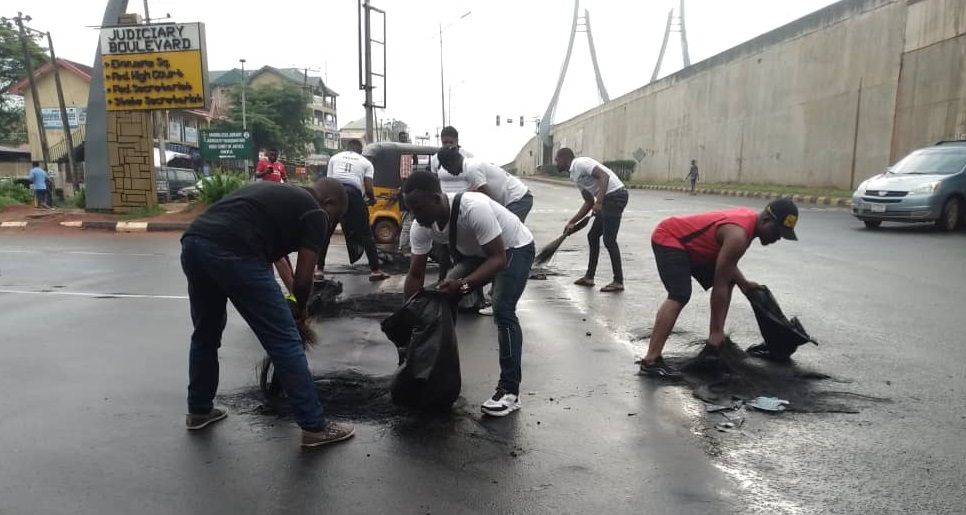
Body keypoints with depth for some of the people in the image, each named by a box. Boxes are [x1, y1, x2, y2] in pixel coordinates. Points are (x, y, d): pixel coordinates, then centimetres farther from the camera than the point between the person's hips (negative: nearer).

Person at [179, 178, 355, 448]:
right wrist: (301, 308, 25)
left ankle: (199, 410, 43)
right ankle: (315, 427, 9)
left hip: (192, 241, 9)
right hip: (232, 252, -8)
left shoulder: (276, 192, 33)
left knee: (206, 332, 28)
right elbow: (303, 278, 5)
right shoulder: (315, 212, 10)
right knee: (285, 341, 2)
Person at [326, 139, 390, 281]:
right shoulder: (366, 162, 19)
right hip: (353, 194, -2)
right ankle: (375, 270, 7)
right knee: (365, 233, 8)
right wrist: (372, 199, 29)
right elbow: (368, 188, 8)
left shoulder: (335, 158, 24)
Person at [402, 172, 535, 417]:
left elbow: (498, 259, -37)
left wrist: (463, 284, -49)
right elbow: (415, 276, -12)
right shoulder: (421, 228, -19)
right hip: (475, 253, 7)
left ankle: (510, 390, -17)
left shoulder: (474, 208, -40)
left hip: (514, 248, -7)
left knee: (502, 310, -23)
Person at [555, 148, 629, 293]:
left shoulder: (580, 163, -7)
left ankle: (618, 281, -4)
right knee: (593, 236, 14)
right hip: (608, 199, 10)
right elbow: (589, 203, 23)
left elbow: (604, 176, -20)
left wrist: (599, 202, -27)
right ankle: (589, 277, 21)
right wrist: (572, 223, 21)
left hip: (615, 195, -10)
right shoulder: (575, 176, 21)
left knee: (609, 240, -9)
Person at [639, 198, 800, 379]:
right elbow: (719, 286, -26)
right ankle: (651, 361, -31)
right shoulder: (738, 235, -29)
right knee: (680, 295, -27)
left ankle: (717, 342, 19)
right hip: (668, 238, -11)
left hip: (687, 242, 11)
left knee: (728, 281, 13)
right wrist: (716, 331, -21)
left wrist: (743, 283, 13)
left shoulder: (750, 218, 0)